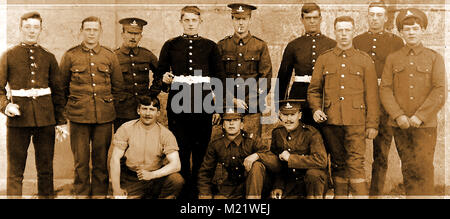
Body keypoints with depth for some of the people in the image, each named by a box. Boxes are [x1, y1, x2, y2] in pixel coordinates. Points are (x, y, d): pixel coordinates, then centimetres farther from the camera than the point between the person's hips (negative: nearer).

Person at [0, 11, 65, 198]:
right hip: (18, 119, -1)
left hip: (45, 119, 2)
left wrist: (60, 120, 4)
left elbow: (58, 91, 9)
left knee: (46, 169, 8)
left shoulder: (49, 57, 10)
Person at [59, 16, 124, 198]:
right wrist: (71, 105, 11)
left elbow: (118, 86, 15)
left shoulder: (110, 56, 8)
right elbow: (62, 86, 13)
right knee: (80, 160, 4)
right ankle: (81, 193, 17)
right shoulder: (70, 55, 5)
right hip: (78, 116, -1)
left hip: (104, 116, 1)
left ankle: (100, 193, 18)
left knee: (101, 159, 7)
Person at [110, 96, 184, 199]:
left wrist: (152, 175, -28)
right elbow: (115, 159, -5)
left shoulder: (166, 134, -4)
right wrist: (116, 189, -10)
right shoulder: (126, 128, -3)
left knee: (177, 180, -26)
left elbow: (176, 165, -14)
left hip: (156, 178, 0)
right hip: (131, 181, 0)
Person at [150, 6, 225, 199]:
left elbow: (219, 78, 9)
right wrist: (164, 80, -9)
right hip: (178, 105, 0)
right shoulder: (170, 45, 10)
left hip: (203, 105, 0)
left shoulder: (210, 46, 9)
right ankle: (183, 192, 14)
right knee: (180, 150, 2)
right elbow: (160, 72, 15)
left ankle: (199, 191, 15)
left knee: (201, 151, 2)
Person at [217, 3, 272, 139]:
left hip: (252, 107, 0)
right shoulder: (222, 46, 8)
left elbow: (266, 77, 5)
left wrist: (254, 100, -6)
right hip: (228, 107, 1)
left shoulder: (260, 46, 7)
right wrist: (233, 99, -6)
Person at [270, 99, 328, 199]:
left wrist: (290, 158, -24)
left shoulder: (311, 133, -14)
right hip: (290, 183, 3)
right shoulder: (276, 133, 1)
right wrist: (278, 186, -2)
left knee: (313, 173, -34)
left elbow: (321, 161, -28)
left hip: (311, 180, -2)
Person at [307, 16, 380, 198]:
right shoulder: (324, 59, 10)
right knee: (338, 164, 10)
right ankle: (340, 195, 21)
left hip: (356, 122, -1)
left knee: (356, 164, -7)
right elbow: (314, 89, 13)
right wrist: (316, 109, -5)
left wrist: (372, 124, 1)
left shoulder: (365, 60, 8)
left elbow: (372, 95, 6)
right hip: (331, 122, 2)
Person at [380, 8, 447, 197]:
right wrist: (398, 116, -10)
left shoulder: (435, 58, 6)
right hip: (400, 125, 2)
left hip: (425, 125, -1)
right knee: (408, 170, 7)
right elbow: (385, 89, 2)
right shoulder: (392, 59, 10)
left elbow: (440, 91, -2)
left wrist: (420, 116, -12)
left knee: (423, 169, -5)